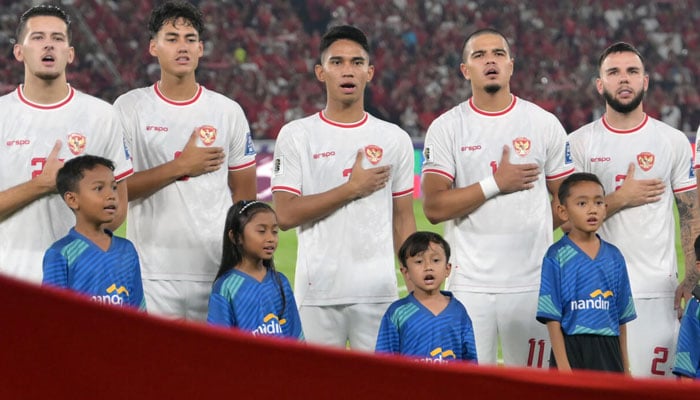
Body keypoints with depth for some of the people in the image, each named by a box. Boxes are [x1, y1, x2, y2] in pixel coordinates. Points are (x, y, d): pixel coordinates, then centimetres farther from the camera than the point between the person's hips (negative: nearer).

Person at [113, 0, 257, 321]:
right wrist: (181, 166, -10)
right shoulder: (129, 108, 3)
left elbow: (245, 192, 11)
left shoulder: (228, 112, 9)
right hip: (153, 273, -2)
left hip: (217, 272, 2)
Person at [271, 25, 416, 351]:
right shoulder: (296, 136, 2)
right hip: (318, 294, -2)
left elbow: (403, 221, 11)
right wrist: (352, 189, -10)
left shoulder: (394, 139, 10)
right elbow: (285, 215, -7)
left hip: (378, 294, 2)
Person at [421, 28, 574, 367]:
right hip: (470, 284, -1)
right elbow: (433, 207, -7)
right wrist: (495, 183, -11)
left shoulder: (544, 124, 6)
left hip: (531, 284, 1)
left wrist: (528, 235, 4)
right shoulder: (446, 129, 2)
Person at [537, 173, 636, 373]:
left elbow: (621, 317, 13)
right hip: (572, 350, -4)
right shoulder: (557, 256, -5)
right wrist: (563, 365, -15)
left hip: (608, 352, 4)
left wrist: (625, 367, 12)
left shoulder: (614, 257, 9)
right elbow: (552, 317, -8)